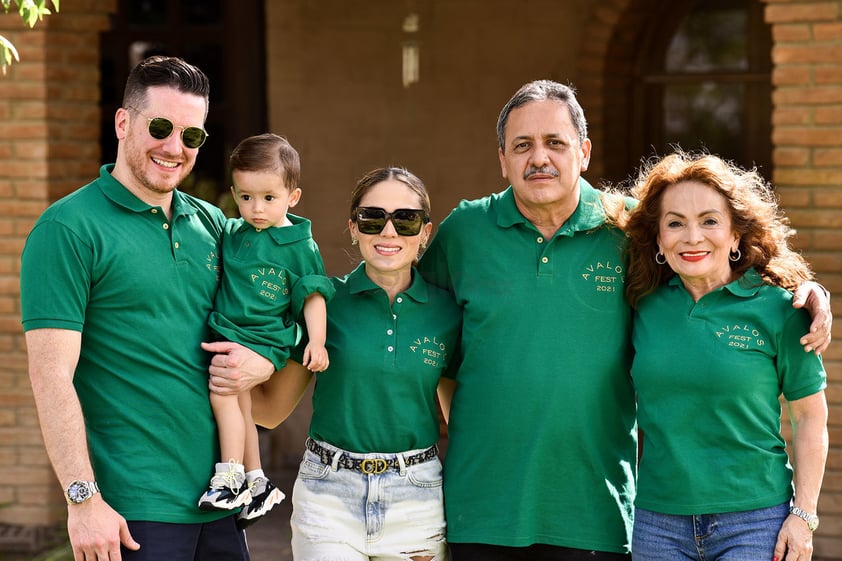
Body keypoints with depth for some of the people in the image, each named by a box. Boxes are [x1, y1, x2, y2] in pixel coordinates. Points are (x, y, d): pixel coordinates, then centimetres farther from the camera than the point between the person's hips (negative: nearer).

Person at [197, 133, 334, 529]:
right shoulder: (230, 233, 10)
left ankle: (230, 478, -18)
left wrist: (317, 342, -10)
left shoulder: (299, 246, -5)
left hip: (263, 338, -7)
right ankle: (257, 483, 24)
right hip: (226, 330, 7)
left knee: (224, 389, -23)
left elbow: (312, 296, -3)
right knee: (239, 405, 11)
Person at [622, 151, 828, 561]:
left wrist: (803, 514, -4)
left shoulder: (777, 308, -4)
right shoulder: (645, 307, 4)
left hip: (754, 525, -3)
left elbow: (810, 416, 0)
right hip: (658, 523, 3)